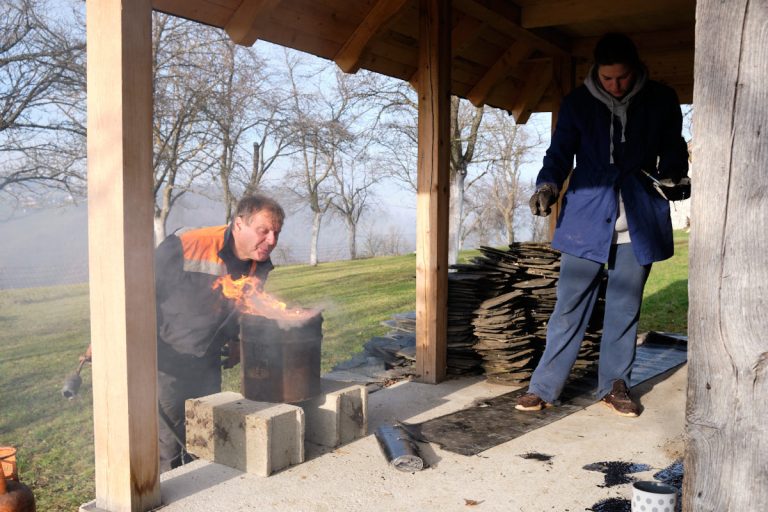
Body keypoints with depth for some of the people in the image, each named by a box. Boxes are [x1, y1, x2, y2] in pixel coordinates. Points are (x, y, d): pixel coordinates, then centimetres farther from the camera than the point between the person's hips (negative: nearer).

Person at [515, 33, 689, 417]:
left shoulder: (661, 101, 4)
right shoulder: (577, 103, 2)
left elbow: (674, 148, 15)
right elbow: (560, 152, 7)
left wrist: (672, 171, -6)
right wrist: (548, 183, -12)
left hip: (639, 222, 2)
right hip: (586, 219, -1)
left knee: (625, 308, 9)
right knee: (570, 305, -2)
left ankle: (615, 385, 23)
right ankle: (543, 386, 6)